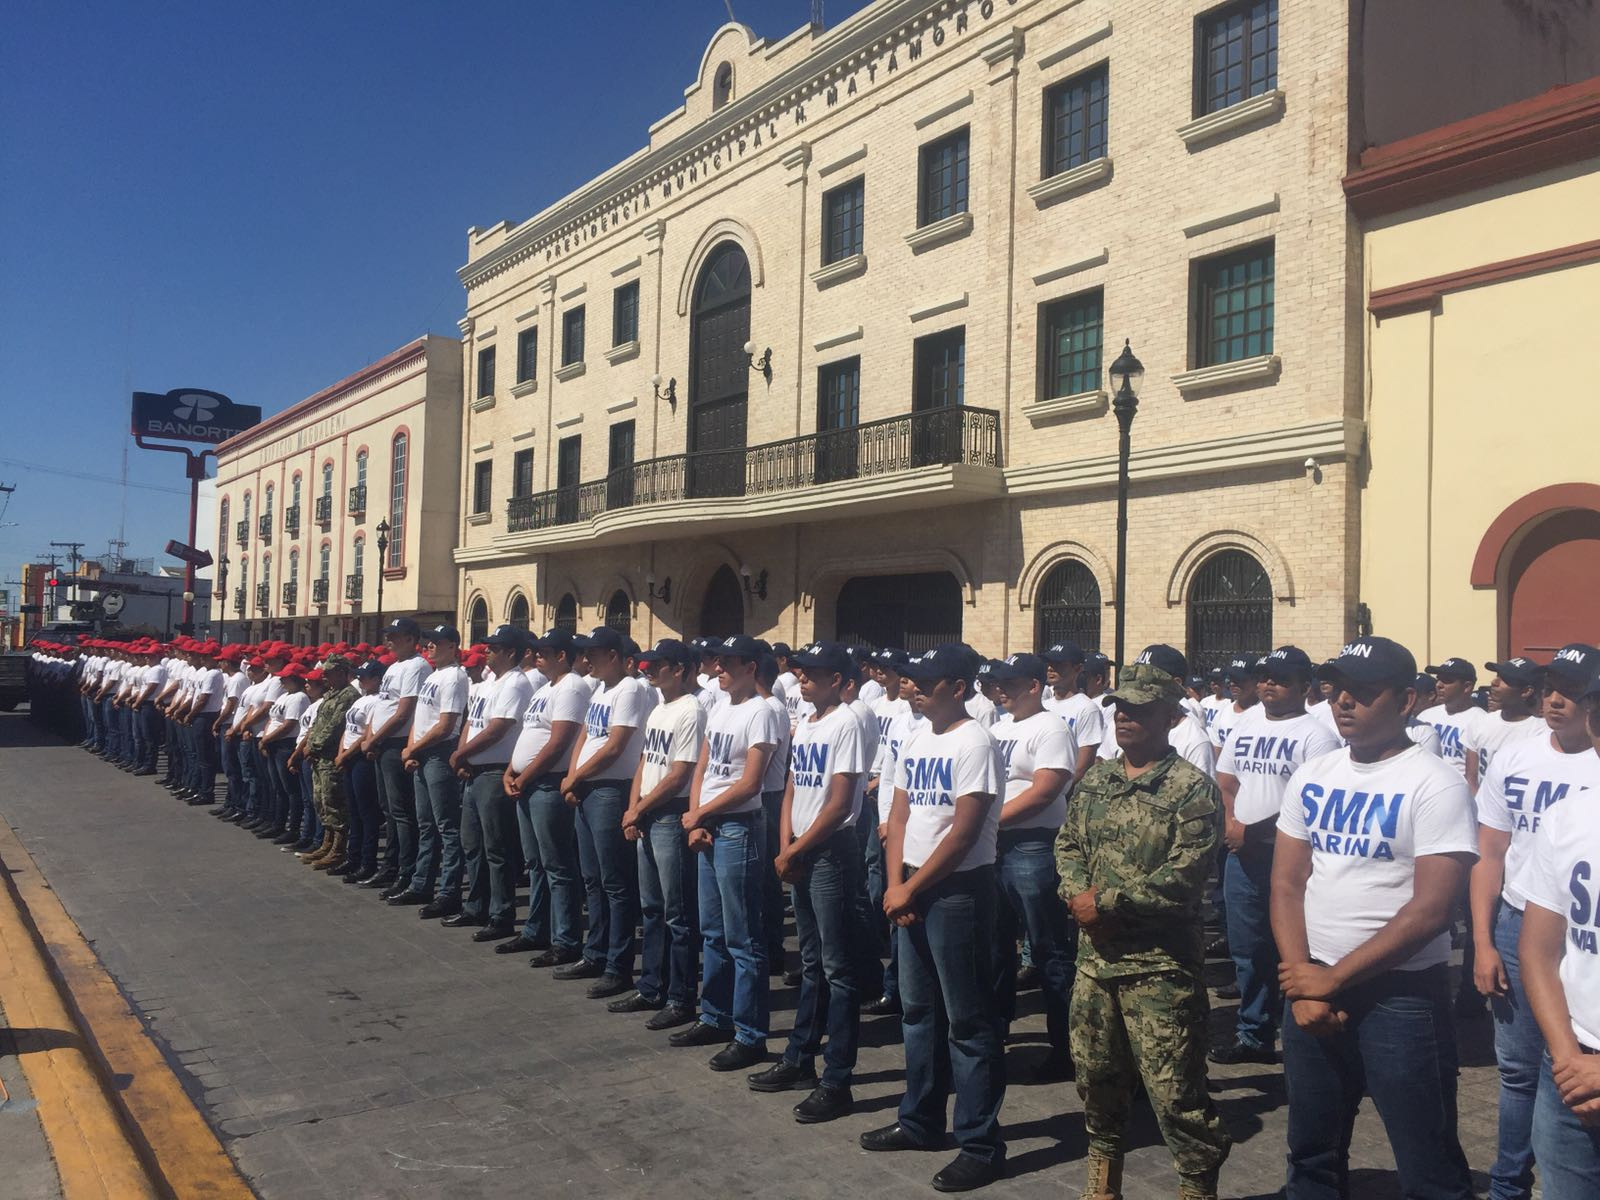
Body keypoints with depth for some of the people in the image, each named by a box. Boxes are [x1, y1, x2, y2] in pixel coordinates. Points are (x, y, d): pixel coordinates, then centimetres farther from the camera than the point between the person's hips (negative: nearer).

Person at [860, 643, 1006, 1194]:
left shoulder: (974, 744, -15)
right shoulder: (915, 742, 10)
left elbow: (963, 833, -18)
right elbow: (899, 816, 11)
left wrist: (911, 889, -13)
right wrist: (895, 883, -2)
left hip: (959, 891, -8)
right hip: (911, 891, 8)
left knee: (968, 1020, -1)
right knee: (918, 1010, 17)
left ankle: (981, 1144, 9)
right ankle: (920, 1122, 31)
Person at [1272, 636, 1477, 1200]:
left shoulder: (1436, 785, -11)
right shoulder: (1311, 777, 6)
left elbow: (1430, 910, -17)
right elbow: (1287, 885, 5)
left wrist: (1334, 978, -14)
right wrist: (1303, 985, -7)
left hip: (1402, 993, -5)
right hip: (1311, 986, 5)